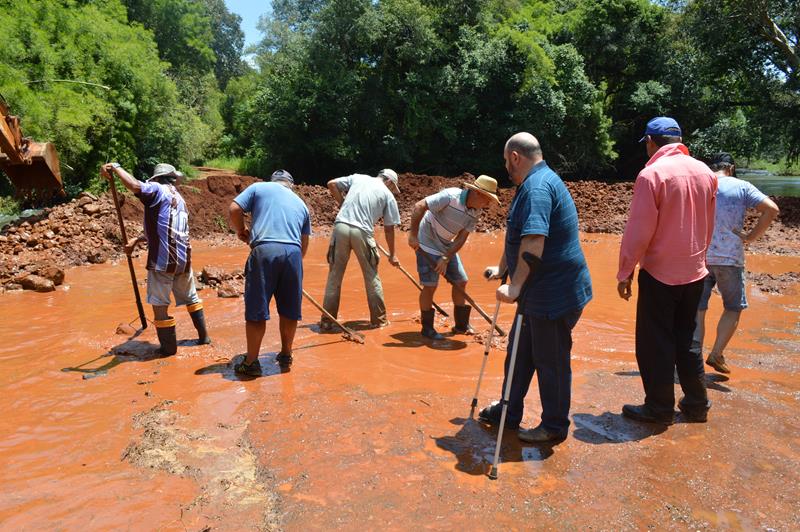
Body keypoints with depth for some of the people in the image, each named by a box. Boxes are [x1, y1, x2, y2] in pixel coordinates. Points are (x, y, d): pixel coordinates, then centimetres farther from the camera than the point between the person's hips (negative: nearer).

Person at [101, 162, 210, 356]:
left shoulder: (158, 190, -4)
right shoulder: (179, 198, 19)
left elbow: (135, 186, -26)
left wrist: (115, 167, -15)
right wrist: (136, 240, 20)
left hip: (163, 258, -7)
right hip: (183, 258, 8)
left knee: (159, 304, 3)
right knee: (191, 297, 21)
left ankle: (169, 347, 8)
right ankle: (203, 336, 28)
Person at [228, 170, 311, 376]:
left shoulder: (259, 187, 17)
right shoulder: (301, 203, 26)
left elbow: (234, 209, 4)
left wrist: (241, 231, 21)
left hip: (264, 250, -3)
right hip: (293, 253, 3)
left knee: (256, 310, 4)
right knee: (289, 310, 16)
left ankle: (251, 362, 10)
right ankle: (286, 355, 30)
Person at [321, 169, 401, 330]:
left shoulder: (358, 177, 18)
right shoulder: (388, 196, 12)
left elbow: (331, 184, 14)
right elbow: (389, 229, 13)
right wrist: (392, 255, 21)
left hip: (341, 227, 2)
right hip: (363, 232, -2)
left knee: (335, 275, 9)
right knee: (372, 276, 14)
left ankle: (326, 321, 13)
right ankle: (378, 319, 23)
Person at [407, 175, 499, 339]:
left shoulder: (476, 212, -6)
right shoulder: (450, 196, -27)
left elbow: (462, 238, -6)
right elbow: (419, 206, -28)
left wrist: (446, 258, -16)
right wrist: (413, 235, -27)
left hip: (447, 246, 7)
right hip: (427, 243, -7)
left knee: (461, 281, 7)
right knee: (430, 285, -8)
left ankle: (461, 325, 20)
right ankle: (427, 328, 8)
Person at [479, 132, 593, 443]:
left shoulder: (537, 187, -20)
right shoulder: (535, 183, 15)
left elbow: (533, 242, -33)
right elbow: (516, 236, 26)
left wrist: (515, 286, -33)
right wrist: (502, 268, 33)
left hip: (554, 294, -10)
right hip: (539, 292, 10)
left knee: (550, 361, 5)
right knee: (520, 353, 19)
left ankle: (554, 426, 23)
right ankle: (508, 412, 33)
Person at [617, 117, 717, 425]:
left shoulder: (652, 174, -16)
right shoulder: (705, 173, 4)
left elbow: (638, 231, -17)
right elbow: (708, 228, 12)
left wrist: (625, 273, -9)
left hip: (659, 273, -6)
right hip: (695, 272, 6)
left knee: (655, 343, 6)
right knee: (687, 339, 18)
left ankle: (659, 408, 15)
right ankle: (697, 404, 27)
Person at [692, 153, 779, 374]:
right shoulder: (742, 186, 2)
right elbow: (771, 209, -9)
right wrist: (751, 236, -2)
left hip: (697, 256, 2)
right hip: (729, 257, -2)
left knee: (697, 309, 9)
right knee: (733, 307, 14)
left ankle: (694, 358, 8)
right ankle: (716, 354, 6)